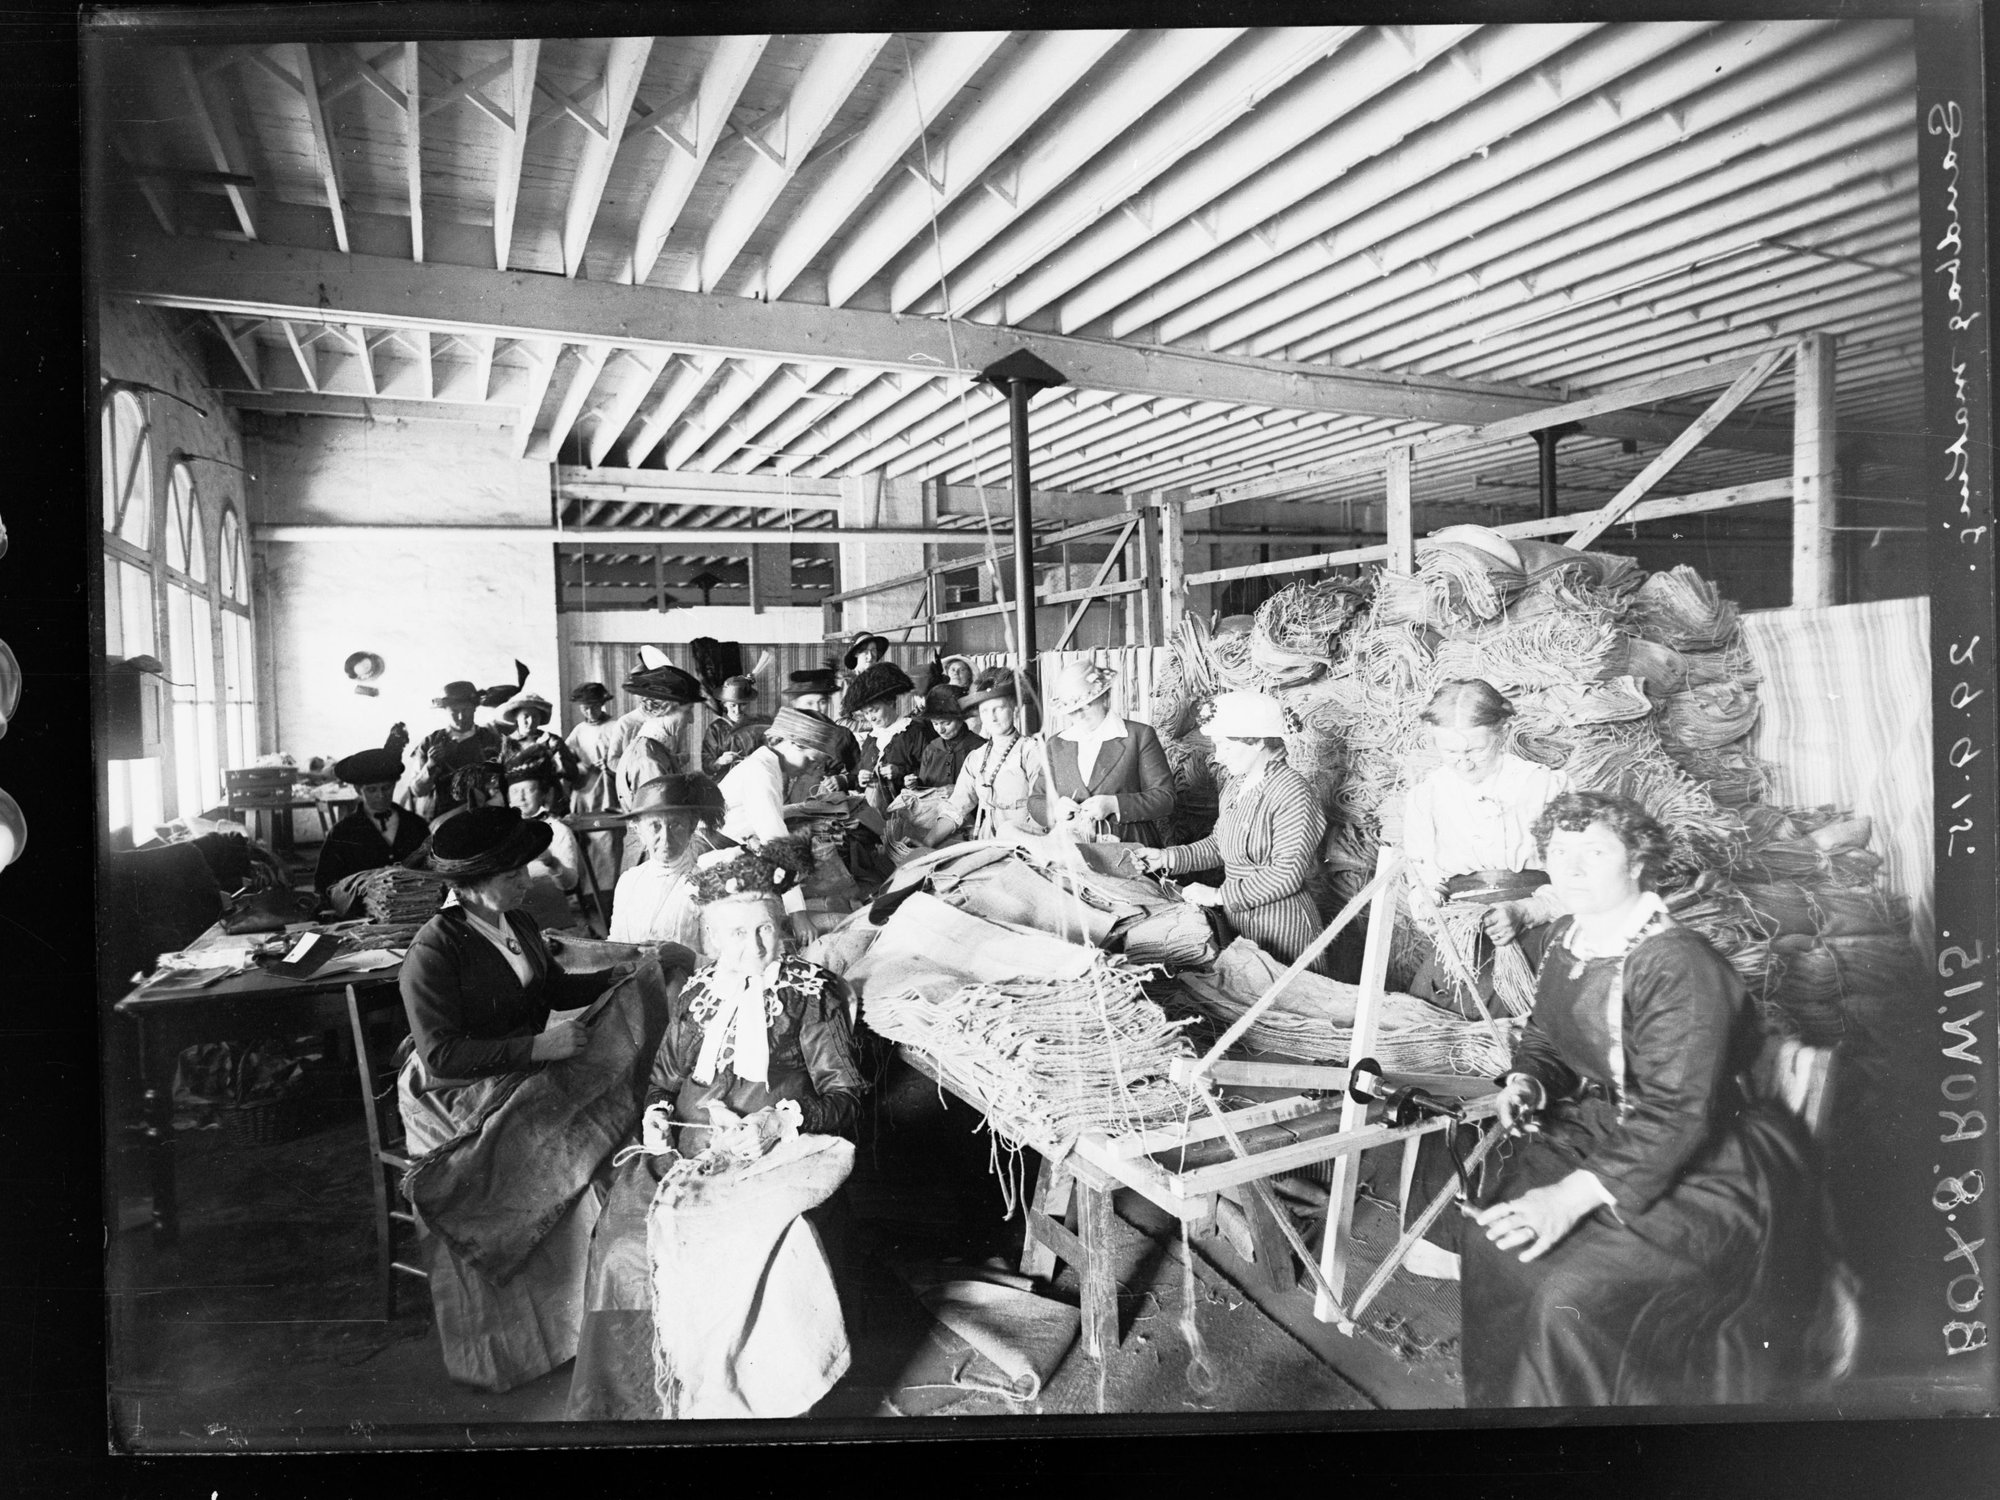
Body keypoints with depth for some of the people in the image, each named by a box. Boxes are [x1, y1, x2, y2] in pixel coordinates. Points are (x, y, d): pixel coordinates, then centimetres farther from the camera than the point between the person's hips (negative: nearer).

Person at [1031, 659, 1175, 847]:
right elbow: (1036, 802, 19)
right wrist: (1055, 809, -3)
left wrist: (1113, 805, -10)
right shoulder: (1054, 744, 18)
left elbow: (1165, 798, 2)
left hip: (1129, 848, -3)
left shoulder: (1140, 735, 6)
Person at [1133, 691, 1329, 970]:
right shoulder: (1235, 786, 9)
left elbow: (1287, 874, -23)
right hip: (1239, 920, 8)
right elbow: (1218, 844, 15)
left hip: (1280, 928, -8)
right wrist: (1167, 857, 1)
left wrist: (1219, 895, -20)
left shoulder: (1293, 793, -19)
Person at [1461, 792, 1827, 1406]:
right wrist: (1527, 1082, -4)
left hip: (1698, 1166, -7)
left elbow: (1675, 1116, -27)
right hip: (1593, 1129, 8)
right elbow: (1544, 1035, 19)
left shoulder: (1678, 966, -24)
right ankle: (1498, 1395, 12)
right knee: (1489, 1242, -10)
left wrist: (1572, 1196, -34)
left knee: (1570, 1297, -22)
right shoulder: (1568, 938, 2)